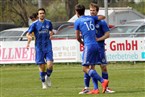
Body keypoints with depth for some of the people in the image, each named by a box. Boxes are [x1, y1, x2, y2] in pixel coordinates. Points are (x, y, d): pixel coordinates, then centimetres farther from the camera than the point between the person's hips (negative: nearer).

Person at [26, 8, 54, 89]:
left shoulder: (48, 23, 6)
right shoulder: (35, 24, -2)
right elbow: (28, 34, 0)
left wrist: (51, 34, 2)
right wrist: (29, 37, -22)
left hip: (48, 47, 1)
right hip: (39, 48, -1)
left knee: (50, 65, -13)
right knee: (42, 66, 0)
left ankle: (48, 77, 17)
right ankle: (43, 82, 18)